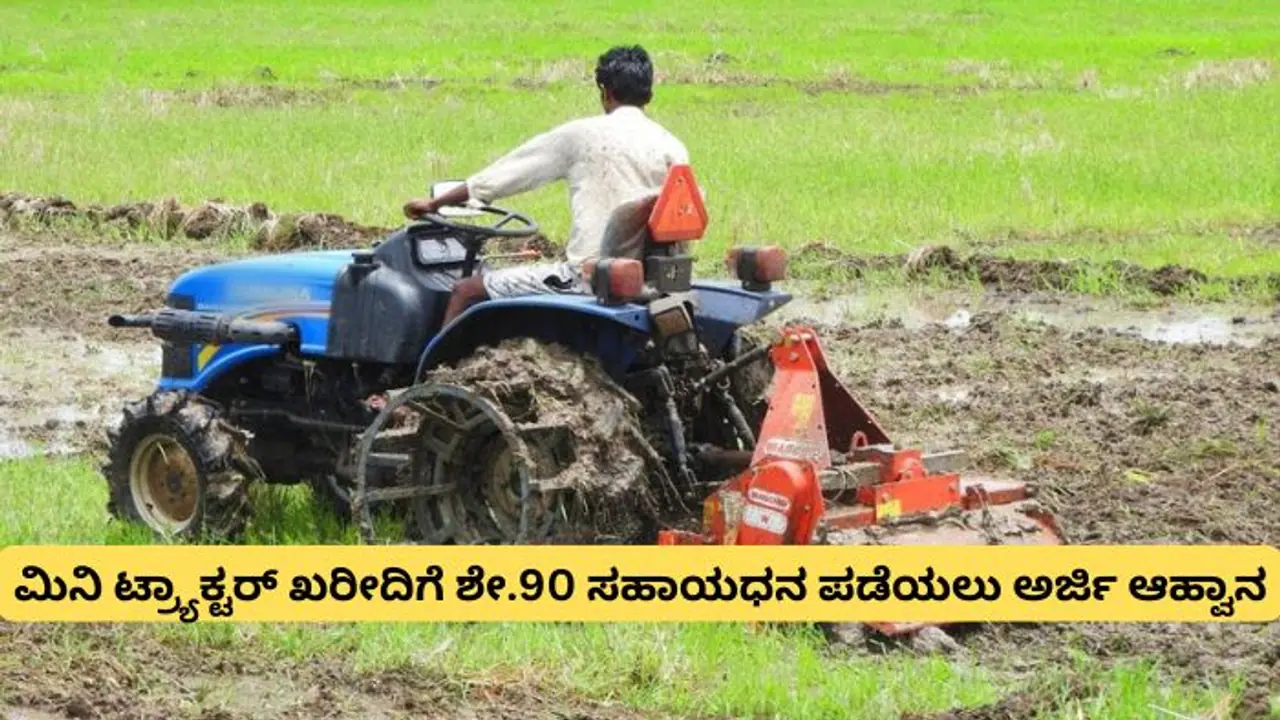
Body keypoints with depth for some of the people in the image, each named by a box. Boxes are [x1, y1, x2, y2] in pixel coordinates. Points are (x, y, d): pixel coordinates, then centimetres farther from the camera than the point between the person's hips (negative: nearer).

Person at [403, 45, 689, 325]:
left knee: (465, 292, 6)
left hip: (586, 277, -6)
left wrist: (435, 203, 16)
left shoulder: (580, 135, -3)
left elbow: (506, 173, 5)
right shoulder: (673, 148, 4)